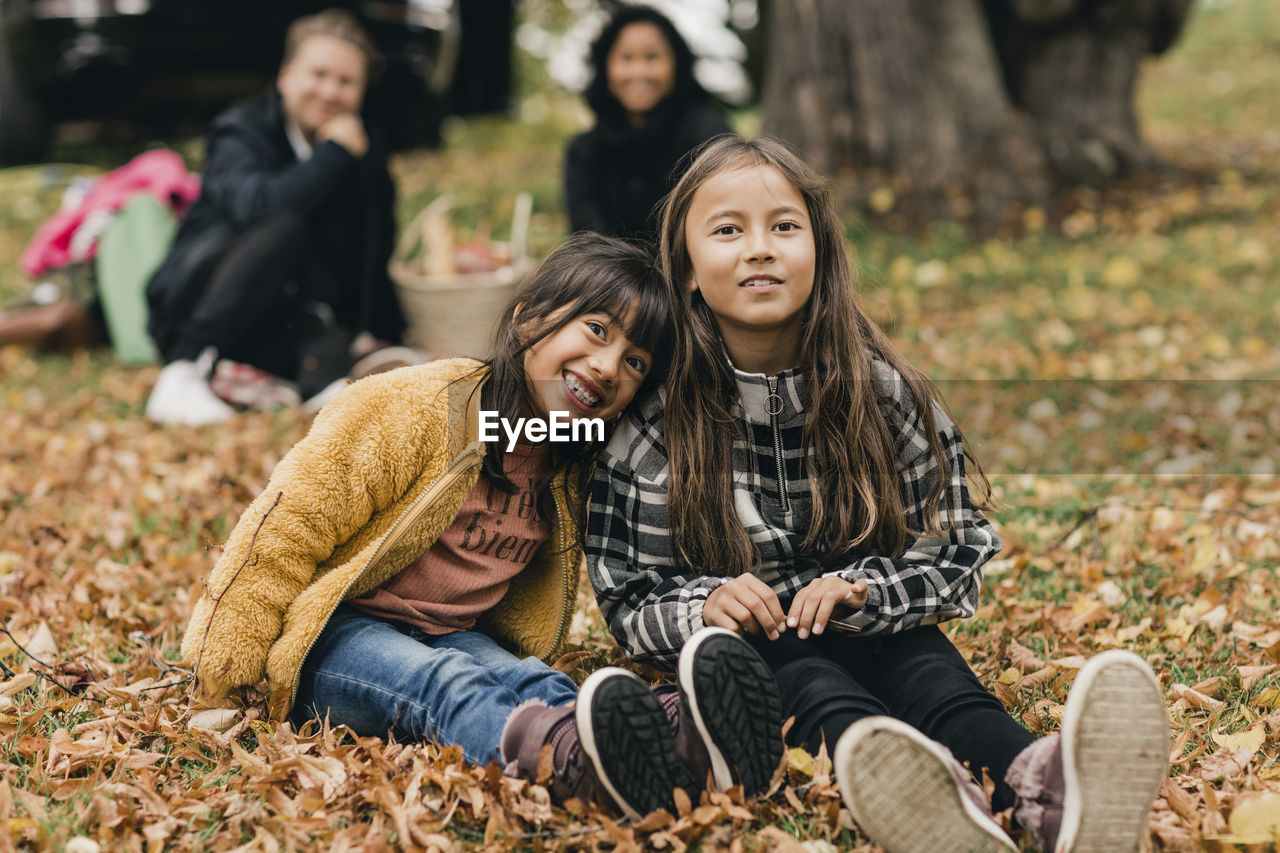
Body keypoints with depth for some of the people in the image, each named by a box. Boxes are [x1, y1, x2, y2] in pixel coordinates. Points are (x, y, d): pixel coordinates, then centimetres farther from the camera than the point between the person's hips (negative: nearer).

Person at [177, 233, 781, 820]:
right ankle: (566, 755, -68)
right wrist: (226, 674, -11)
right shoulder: (409, 410, -15)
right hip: (336, 633, -4)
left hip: (455, 639, 5)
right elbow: (289, 524, -13)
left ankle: (673, 729, -61)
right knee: (442, 686, -36)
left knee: (531, 681, -28)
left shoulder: (572, 477, 6)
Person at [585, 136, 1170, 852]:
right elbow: (629, 601, 1)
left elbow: (958, 554, 4)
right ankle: (930, 794, -68)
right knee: (807, 678, -34)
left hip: (869, 634, 2)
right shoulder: (653, 424, -5)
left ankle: (1039, 780, -65)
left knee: (924, 665, -32)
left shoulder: (887, 395, 0)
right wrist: (702, 606, -22)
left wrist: (861, 590, -17)